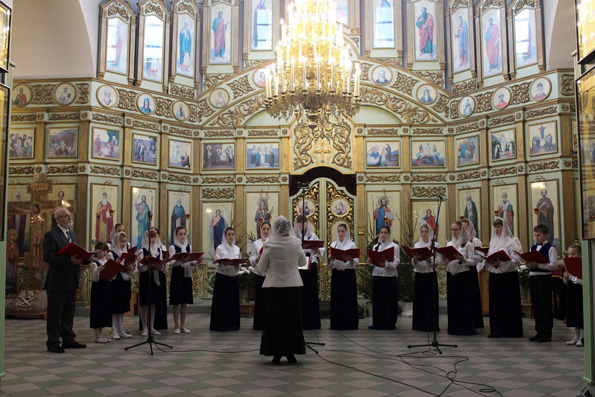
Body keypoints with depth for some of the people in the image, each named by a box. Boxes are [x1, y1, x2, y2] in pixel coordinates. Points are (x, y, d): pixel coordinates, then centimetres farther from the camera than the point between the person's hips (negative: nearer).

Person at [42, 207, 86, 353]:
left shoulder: (74, 235, 17)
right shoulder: (51, 235, -8)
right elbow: (48, 256, -20)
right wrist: (69, 260, -28)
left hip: (71, 281, 8)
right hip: (57, 282, -8)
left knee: (69, 312, 14)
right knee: (55, 314, 1)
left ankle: (68, 340, 23)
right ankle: (53, 343, 8)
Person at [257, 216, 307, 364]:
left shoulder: (269, 246, -12)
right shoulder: (296, 243, -5)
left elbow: (261, 269, -3)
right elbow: (303, 263, 10)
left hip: (274, 287, -2)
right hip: (294, 286, 2)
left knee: (275, 320, 9)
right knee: (292, 320, 11)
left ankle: (277, 353, 11)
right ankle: (291, 353, 14)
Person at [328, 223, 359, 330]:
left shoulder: (351, 244, 3)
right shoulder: (333, 244, 12)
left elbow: (356, 262, -4)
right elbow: (330, 264, 11)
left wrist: (351, 259, -23)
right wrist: (330, 259, -10)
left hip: (348, 274, -3)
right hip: (336, 274, 3)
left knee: (348, 298, -3)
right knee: (336, 298, 2)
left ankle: (349, 323, 3)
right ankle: (337, 323, 8)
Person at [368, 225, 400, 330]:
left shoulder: (394, 246, 2)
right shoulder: (376, 246, 14)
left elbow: (395, 263, -8)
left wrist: (386, 264, -25)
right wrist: (370, 261, -13)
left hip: (390, 276, -3)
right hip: (377, 275, 3)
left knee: (389, 301, -1)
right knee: (377, 300, 4)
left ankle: (389, 324, 8)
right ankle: (377, 323, 12)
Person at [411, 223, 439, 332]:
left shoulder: (435, 245, 2)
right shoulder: (417, 245, 12)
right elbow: (413, 263, 7)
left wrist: (428, 259, -23)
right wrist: (415, 259, -14)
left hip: (431, 275, -3)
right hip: (419, 275, 3)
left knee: (430, 300, -2)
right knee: (418, 300, 4)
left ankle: (431, 325, 5)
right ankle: (419, 325, 12)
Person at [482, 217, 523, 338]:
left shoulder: (512, 241, -5)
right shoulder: (493, 241, 17)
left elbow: (516, 260, -14)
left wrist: (500, 263, -25)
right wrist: (488, 261, -5)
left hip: (508, 276, -6)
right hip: (494, 275, 6)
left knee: (508, 304, -3)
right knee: (495, 303, 7)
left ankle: (509, 330, 5)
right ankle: (497, 330, 13)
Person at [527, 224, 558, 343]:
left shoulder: (550, 248, -6)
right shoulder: (532, 248, 14)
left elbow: (554, 265, -16)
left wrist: (538, 265, -23)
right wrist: (528, 264, -5)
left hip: (544, 278, -7)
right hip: (533, 278, 7)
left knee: (546, 306, -1)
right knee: (535, 305, 11)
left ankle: (547, 334, 6)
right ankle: (539, 332, 21)